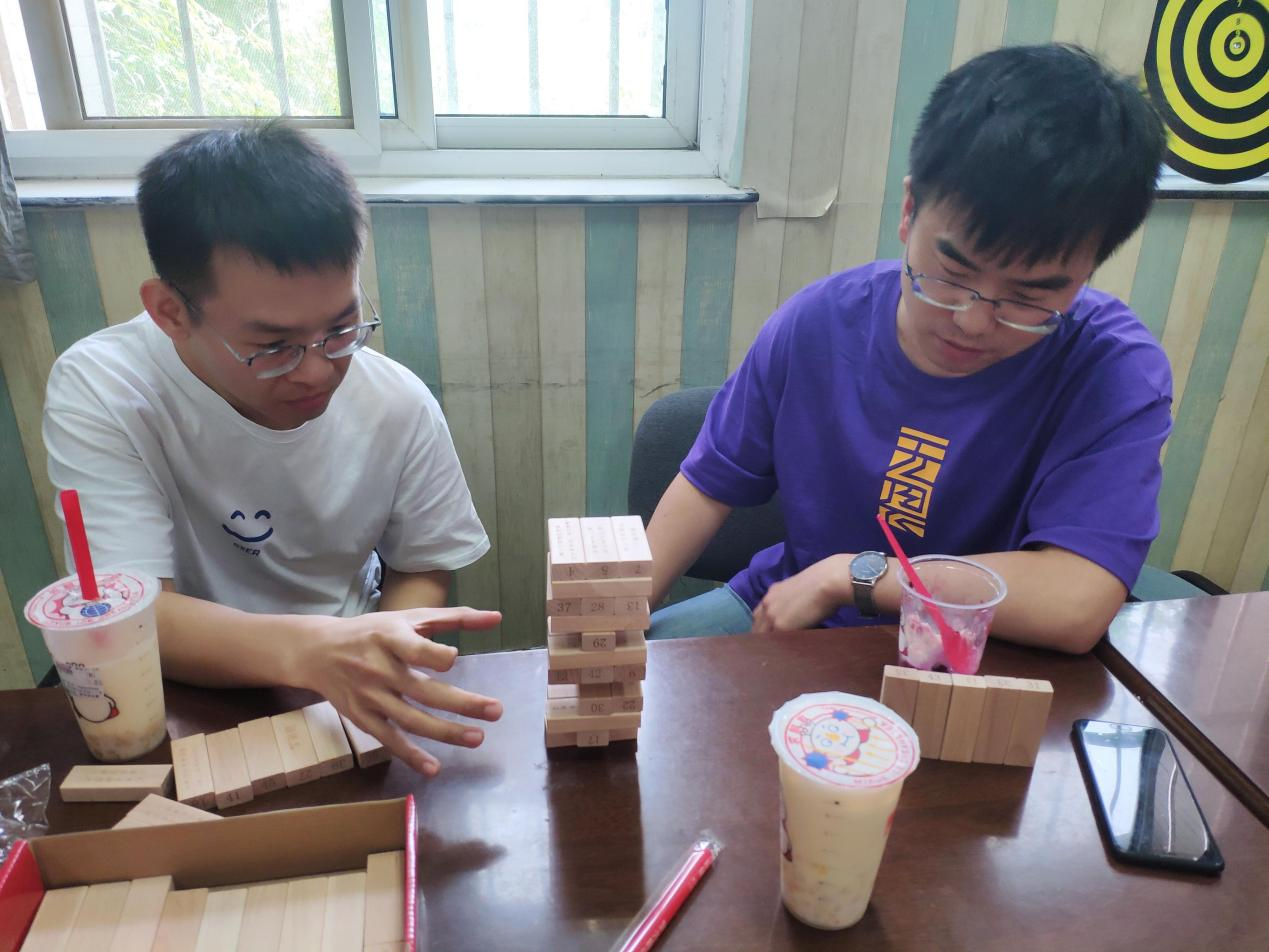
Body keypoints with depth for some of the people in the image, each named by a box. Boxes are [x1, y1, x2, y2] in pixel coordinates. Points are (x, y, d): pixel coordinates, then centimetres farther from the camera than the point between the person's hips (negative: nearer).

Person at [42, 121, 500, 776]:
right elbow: (135, 615, -23)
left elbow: (421, 569, 2)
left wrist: (385, 663, -18)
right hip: (192, 695, -1)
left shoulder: (399, 404, -10)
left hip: (348, 701, 2)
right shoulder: (98, 394, -16)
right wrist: (310, 650, -41)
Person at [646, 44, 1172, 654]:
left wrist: (849, 574, -21)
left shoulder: (1115, 373, -18)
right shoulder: (817, 323, -9)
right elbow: (712, 484, -1)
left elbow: (1075, 606, -28)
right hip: (784, 615, 3)